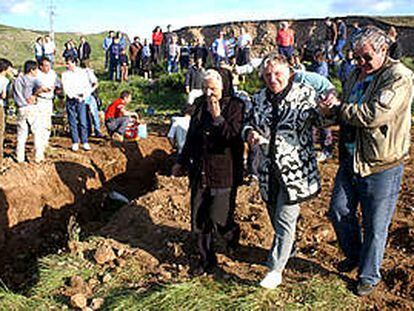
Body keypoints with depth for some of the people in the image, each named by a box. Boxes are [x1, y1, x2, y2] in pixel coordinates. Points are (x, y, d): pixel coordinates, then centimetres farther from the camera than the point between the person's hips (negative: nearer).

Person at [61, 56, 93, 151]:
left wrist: (84, 96, -8)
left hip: (81, 100, 0)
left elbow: (87, 86, 6)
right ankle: (75, 143, 6)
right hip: (70, 100, 1)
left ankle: (85, 143, 0)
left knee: (83, 122, -4)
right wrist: (75, 97, -12)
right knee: (72, 122, 0)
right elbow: (66, 88, -2)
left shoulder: (82, 72, 7)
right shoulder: (65, 74, 6)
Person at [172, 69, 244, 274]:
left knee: (215, 220, -7)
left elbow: (234, 137, -16)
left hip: (222, 172, -6)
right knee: (198, 222, 9)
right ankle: (206, 260, 26)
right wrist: (181, 162, 26)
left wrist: (217, 117, -24)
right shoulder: (199, 105, 11)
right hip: (199, 172, 6)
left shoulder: (234, 106, -6)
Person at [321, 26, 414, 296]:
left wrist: (338, 108, -17)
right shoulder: (357, 74, 10)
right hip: (351, 159, 7)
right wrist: (334, 109, -3)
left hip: (381, 165, -7)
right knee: (339, 211, 14)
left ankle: (369, 276, 27)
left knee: (375, 226, 6)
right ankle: (354, 255, 40)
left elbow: (375, 114, -29)